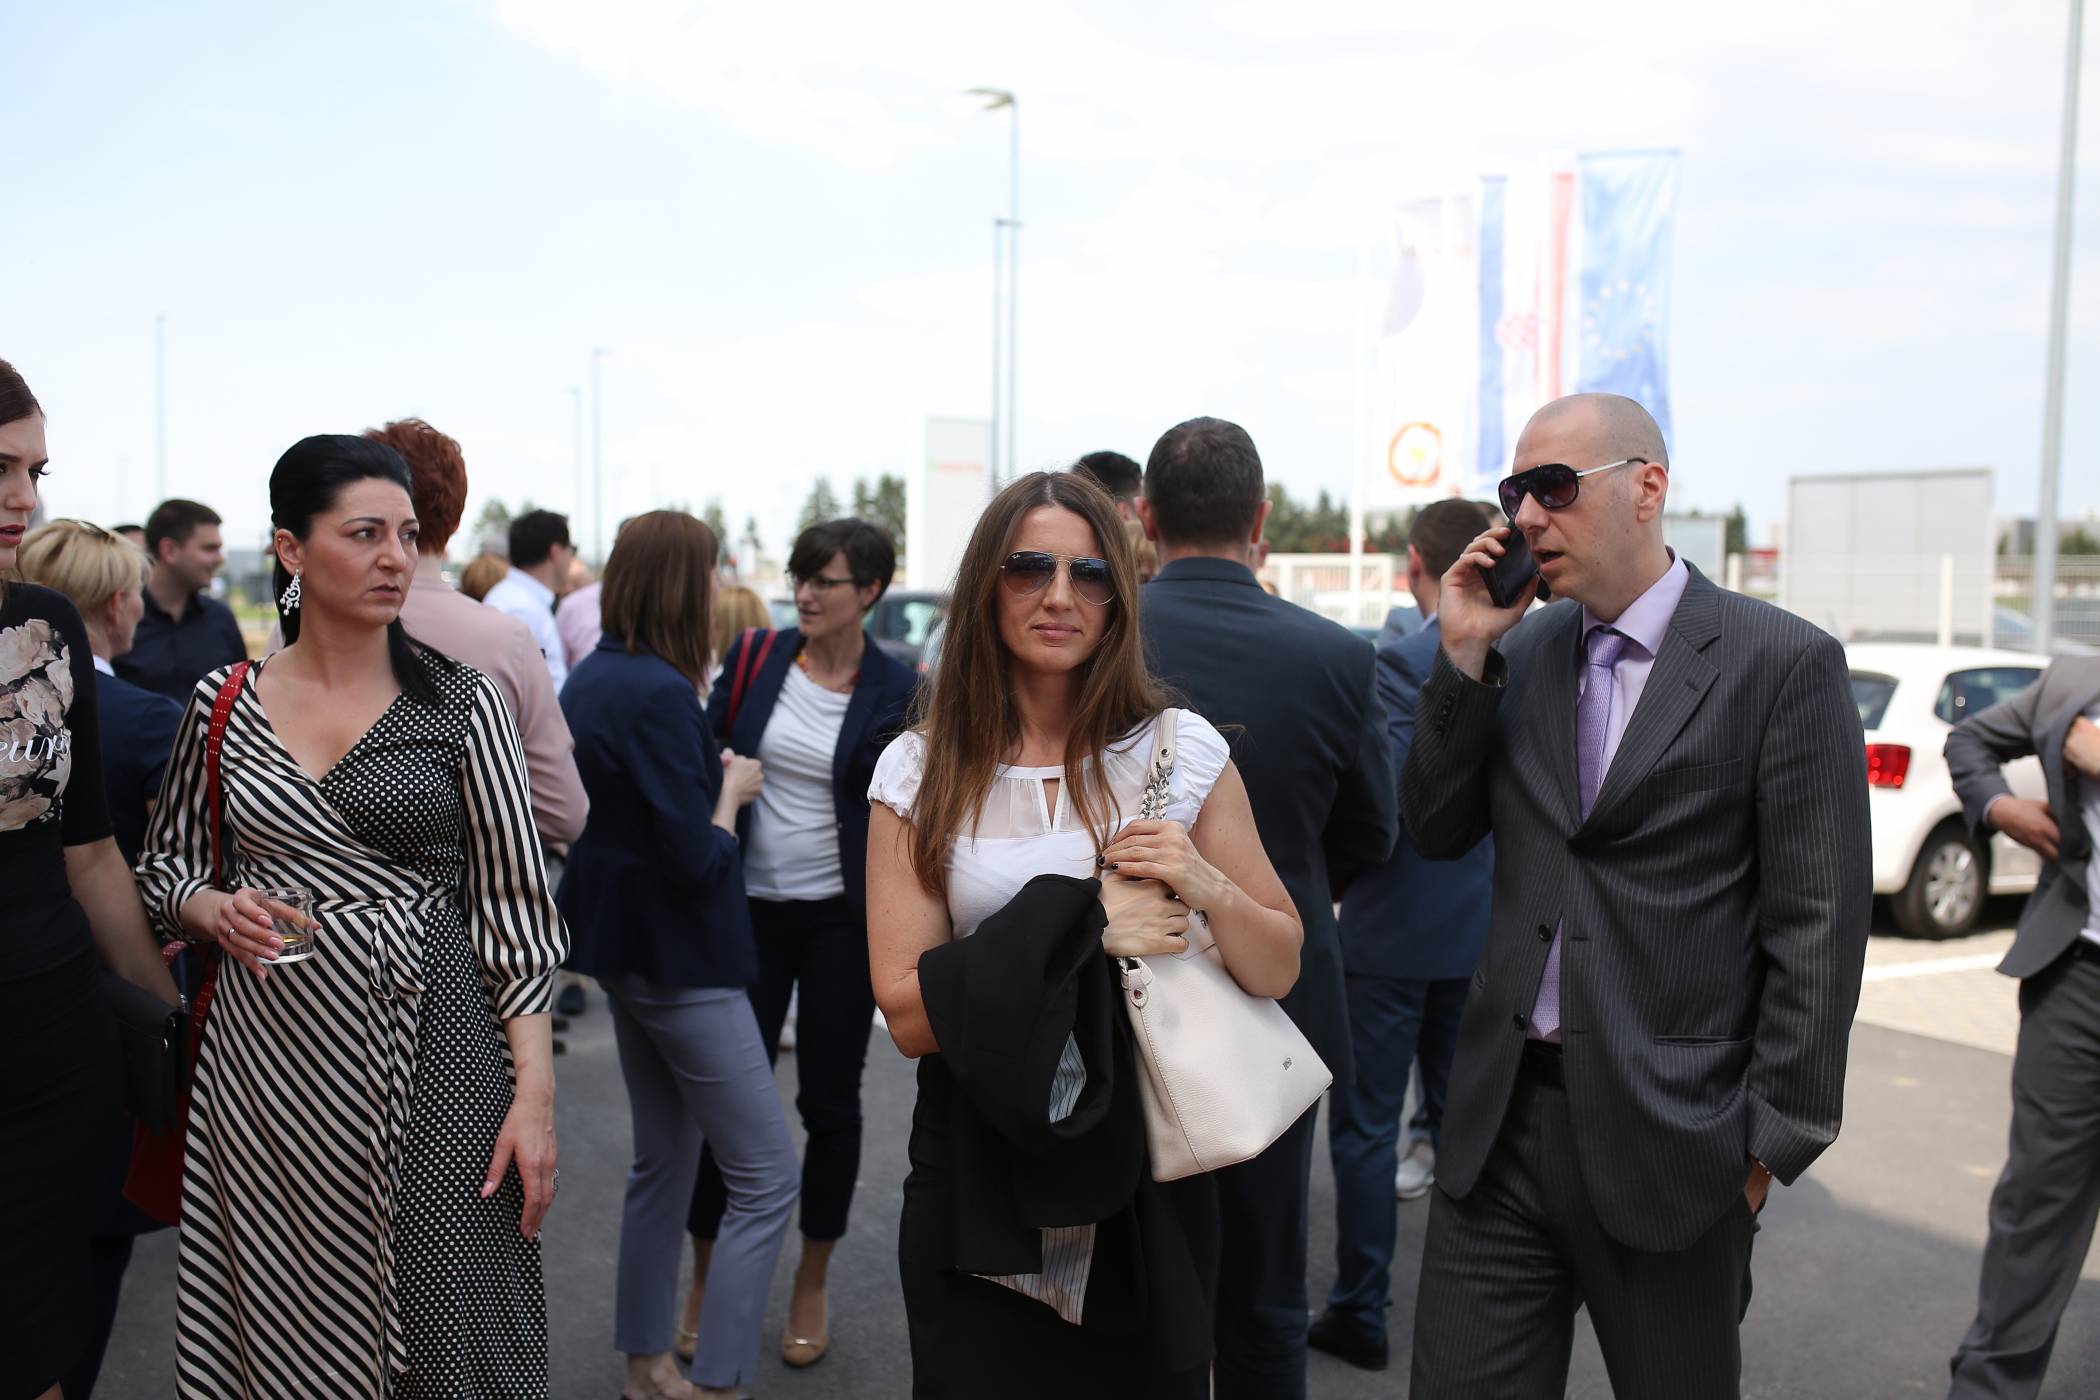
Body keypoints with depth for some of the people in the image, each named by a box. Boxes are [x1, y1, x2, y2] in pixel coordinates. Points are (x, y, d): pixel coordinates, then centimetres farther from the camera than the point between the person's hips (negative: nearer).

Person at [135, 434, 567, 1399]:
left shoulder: (462, 703, -3)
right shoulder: (222, 704, 3)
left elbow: (514, 906, -4)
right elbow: (164, 867, 16)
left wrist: (534, 1094, -9)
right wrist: (214, 910, -8)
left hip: (429, 1050, -2)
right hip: (265, 1056, 2)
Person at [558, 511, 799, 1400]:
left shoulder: (591, 678, 6)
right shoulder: (659, 694, -22)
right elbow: (697, 861, -22)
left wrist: (711, 773, 6)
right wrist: (732, 789, -6)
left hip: (625, 946, 10)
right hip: (679, 957, -10)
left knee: (664, 1157, 20)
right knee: (767, 1180, -2)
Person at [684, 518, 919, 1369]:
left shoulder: (897, 691, -6)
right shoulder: (753, 659, 0)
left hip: (841, 917, -1)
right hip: (749, 907, 2)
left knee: (829, 1099, 9)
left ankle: (812, 1284, 28)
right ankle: (706, 1279, 25)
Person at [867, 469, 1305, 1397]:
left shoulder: (1184, 751, -3)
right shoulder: (919, 773, -3)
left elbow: (1277, 971, 1)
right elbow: (908, 1013, -9)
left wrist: (1209, 886, -20)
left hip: (1150, 1172, 1)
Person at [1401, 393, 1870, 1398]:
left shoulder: (1783, 663, -8)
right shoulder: (1519, 653, 7)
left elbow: (1817, 925, -9)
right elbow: (1435, 832, 6)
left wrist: (1772, 1140, -9)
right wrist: (1464, 655, -5)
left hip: (1669, 1132, -4)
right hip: (1500, 1124, 4)